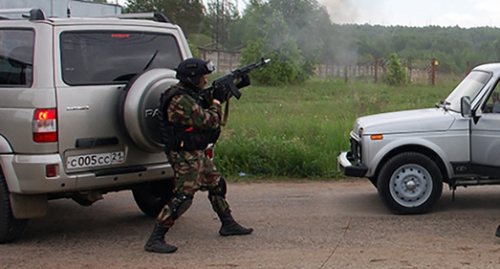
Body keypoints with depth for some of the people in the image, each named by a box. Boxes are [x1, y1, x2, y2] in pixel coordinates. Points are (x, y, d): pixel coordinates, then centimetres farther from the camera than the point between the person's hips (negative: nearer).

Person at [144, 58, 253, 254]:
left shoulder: (191, 95, 9)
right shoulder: (181, 101, -24)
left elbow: (216, 97, 27)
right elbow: (210, 121, -24)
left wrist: (236, 87, 18)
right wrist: (216, 101, -7)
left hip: (198, 154, 11)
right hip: (185, 157, -11)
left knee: (217, 186, 21)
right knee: (183, 197, -14)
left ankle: (228, 225, 37)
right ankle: (155, 240, -11)